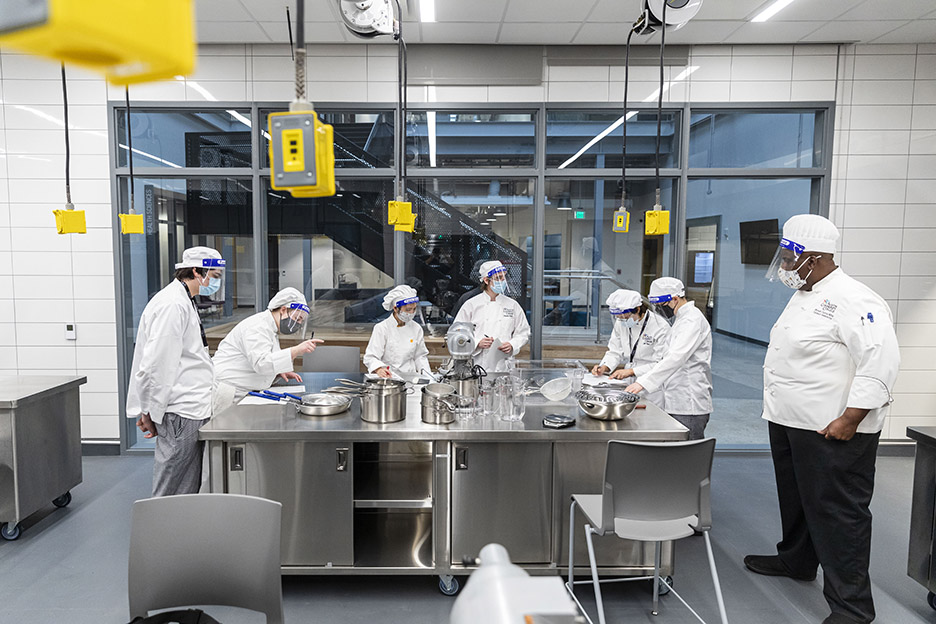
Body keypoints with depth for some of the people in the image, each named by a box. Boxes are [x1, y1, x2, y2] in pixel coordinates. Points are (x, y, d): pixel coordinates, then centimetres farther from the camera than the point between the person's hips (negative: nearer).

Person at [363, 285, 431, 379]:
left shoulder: (416, 328, 10)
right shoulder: (382, 328, -4)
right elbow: (370, 357, -8)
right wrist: (379, 369, -29)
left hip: (410, 376, 4)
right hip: (389, 377, -3)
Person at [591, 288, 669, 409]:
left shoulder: (661, 327, -16)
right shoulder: (621, 323, 1)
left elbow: (660, 365, -16)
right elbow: (615, 352, 8)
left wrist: (631, 371, -23)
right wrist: (604, 367, -11)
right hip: (629, 384, 5)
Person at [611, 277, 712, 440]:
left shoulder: (693, 320, -13)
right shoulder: (681, 320, 20)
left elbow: (676, 359, -27)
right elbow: (667, 360, 22)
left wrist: (643, 382, -33)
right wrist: (633, 372, 13)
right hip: (676, 406, 10)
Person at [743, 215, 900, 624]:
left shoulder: (854, 301, -19)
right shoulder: (804, 297, 13)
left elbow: (881, 363, -24)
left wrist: (850, 419, -24)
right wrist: (778, 408, 22)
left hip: (832, 432, -10)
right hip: (791, 422, 10)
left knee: (838, 513, -1)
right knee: (796, 499, 23)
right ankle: (795, 561, 43)